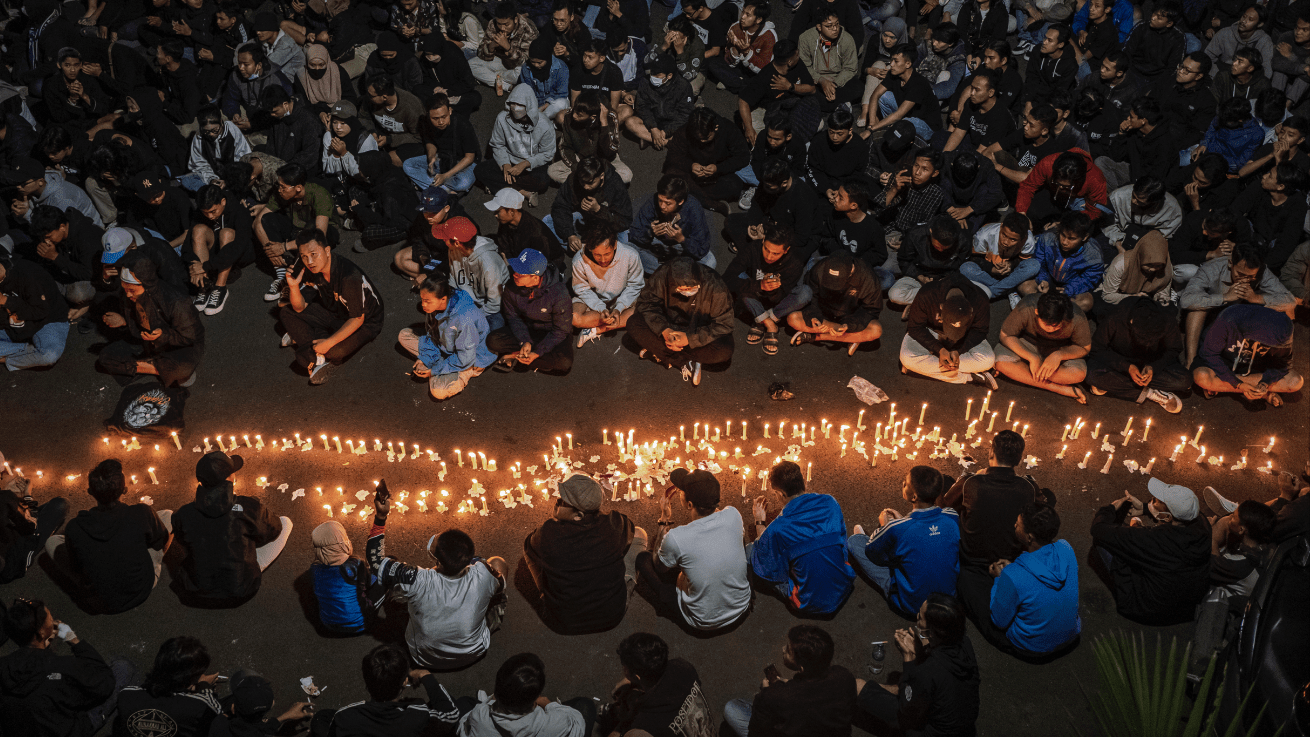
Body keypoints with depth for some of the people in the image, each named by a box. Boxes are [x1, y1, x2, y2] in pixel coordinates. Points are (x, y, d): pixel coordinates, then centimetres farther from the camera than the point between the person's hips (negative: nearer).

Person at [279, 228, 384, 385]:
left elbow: (357, 319, -27)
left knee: (337, 351, -35)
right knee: (286, 312, -5)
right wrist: (294, 286, -25)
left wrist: (329, 342, -29)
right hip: (332, 313, 7)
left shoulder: (350, 277, -35)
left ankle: (302, 338, -5)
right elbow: (300, 308, -5)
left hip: (364, 323, -7)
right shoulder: (311, 271, -12)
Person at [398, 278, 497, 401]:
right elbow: (430, 334, 3)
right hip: (445, 348, 7)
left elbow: (465, 358, -29)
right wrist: (424, 358, -9)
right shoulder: (435, 307, -16)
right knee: (404, 335, 0)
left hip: (472, 359, -7)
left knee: (439, 392, -29)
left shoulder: (463, 319, -39)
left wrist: (434, 371, -22)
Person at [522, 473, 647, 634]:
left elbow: (529, 544, 1)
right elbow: (631, 533, 8)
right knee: (639, 534, 13)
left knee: (530, 548, 15)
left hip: (563, 624, 0)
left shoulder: (547, 534, -25)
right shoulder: (614, 525, -20)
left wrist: (554, 519, 6)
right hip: (612, 617, 1)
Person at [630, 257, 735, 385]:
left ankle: (660, 352, -17)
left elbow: (723, 325, -22)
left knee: (724, 353, -33)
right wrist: (664, 329, -28)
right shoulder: (662, 275, -24)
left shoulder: (715, 287, -28)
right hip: (669, 326, 2)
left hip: (699, 332, -2)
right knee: (634, 323, -23)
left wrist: (690, 338, -32)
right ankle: (686, 363, -22)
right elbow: (646, 303, -11)